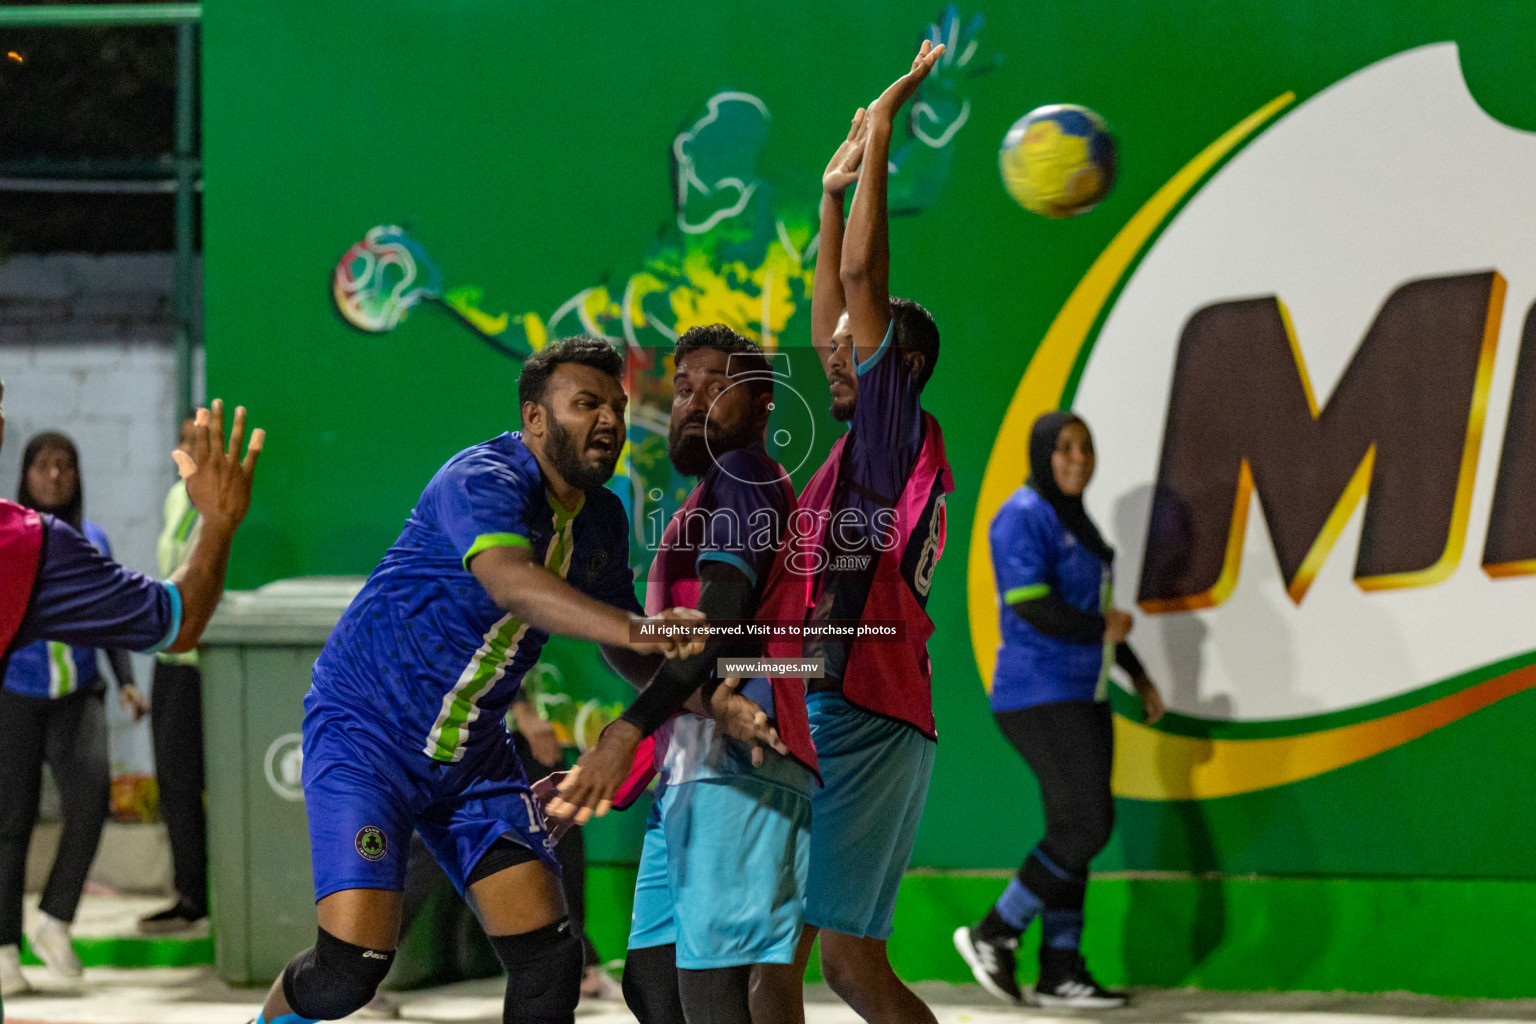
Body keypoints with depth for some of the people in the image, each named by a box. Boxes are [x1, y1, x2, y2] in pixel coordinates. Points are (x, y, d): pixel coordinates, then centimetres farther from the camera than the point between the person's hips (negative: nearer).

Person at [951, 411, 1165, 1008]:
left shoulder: (1074, 521, 16)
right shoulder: (1024, 517, -13)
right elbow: (1032, 608, -22)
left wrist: (1137, 674, 21)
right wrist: (1105, 629, -9)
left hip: (1080, 699, 9)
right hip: (1040, 697, -9)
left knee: (1075, 834, 6)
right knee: (1086, 826, -14)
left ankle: (1059, 974, 9)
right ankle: (993, 936, -3)